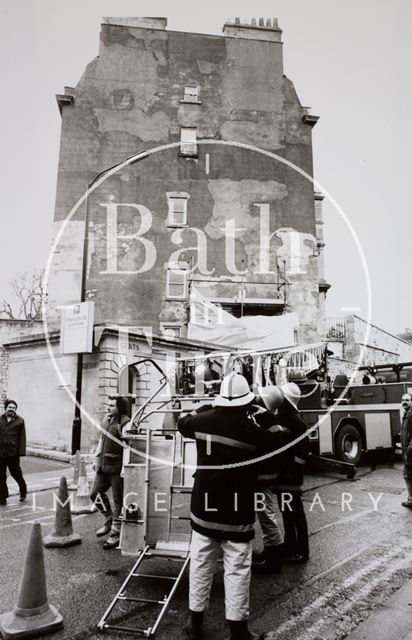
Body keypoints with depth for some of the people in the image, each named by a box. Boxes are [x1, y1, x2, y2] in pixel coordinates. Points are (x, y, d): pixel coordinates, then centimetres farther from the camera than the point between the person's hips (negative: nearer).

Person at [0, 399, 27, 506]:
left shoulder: (20, 421, 0)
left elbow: (22, 438, -2)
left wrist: (21, 452, -8)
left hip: (13, 453, -3)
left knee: (16, 473, 6)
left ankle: (23, 491, 29)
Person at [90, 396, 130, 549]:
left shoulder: (125, 423, -16)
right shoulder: (106, 421, 11)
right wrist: (97, 459, 18)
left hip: (117, 468, -9)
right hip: (103, 466, 9)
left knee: (118, 500, 3)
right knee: (95, 494, 15)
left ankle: (115, 534, 15)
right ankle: (110, 519, 35)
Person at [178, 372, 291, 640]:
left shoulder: (204, 421, -6)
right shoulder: (251, 430, -18)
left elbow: (182, 423, 16)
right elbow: (282, 442, -3)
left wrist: (206, 408, 23)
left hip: (204, 508, 4)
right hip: (237, 513, -4)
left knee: (201, 565, 16)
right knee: (237, 570, 8)